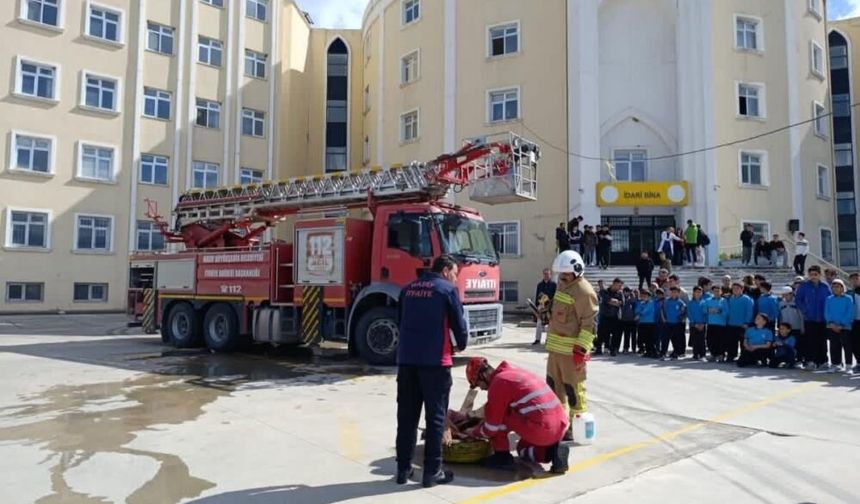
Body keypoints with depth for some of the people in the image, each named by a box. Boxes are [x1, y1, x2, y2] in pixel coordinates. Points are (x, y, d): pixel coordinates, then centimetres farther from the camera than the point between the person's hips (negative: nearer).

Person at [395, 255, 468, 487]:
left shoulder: (408, 289, 15)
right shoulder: (448, 289, -2)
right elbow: (458, 323, -1)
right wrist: (461, 344, 18)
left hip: (406, 359, 5)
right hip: (435, 360, -5)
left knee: (406, 416, 11)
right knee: (435, 417, 4)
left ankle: (403, 469, 17)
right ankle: (432, 471, 8)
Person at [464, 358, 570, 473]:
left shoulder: (499, 382, -8)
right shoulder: (515, 372, 18)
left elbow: (492, 426, -4)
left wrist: (474, 432, 16)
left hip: (540, 430, -9)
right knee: (523, 448, 31)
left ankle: (502, 457, 9)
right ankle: (552, 451, 8)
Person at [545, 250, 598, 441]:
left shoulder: (584, 291, -17)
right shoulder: (562, 284, 13)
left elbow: (589, 323, -20)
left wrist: (581, 350, -23)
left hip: (572, 350, -9)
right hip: (556, 347, 9)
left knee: (573, 388, 0)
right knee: (554, 384, 18)